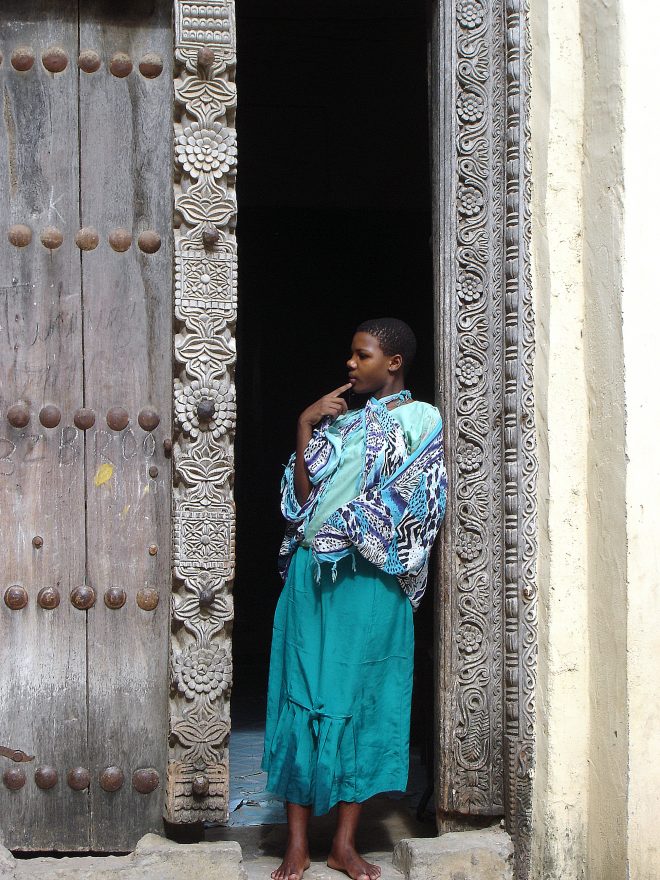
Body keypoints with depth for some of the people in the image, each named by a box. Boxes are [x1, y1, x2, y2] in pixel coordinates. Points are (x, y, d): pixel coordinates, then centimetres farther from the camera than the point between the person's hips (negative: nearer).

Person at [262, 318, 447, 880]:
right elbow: (302, 495, 7)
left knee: (362, 699, 0)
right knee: (303, 696, -1)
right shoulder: (337, 417, 17)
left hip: (370, 578, -3)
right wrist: (306, 426, 0)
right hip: (312, 573, 3)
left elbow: (412, 504, -4)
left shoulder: (421, 419, 5)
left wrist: (351, 526, -10)